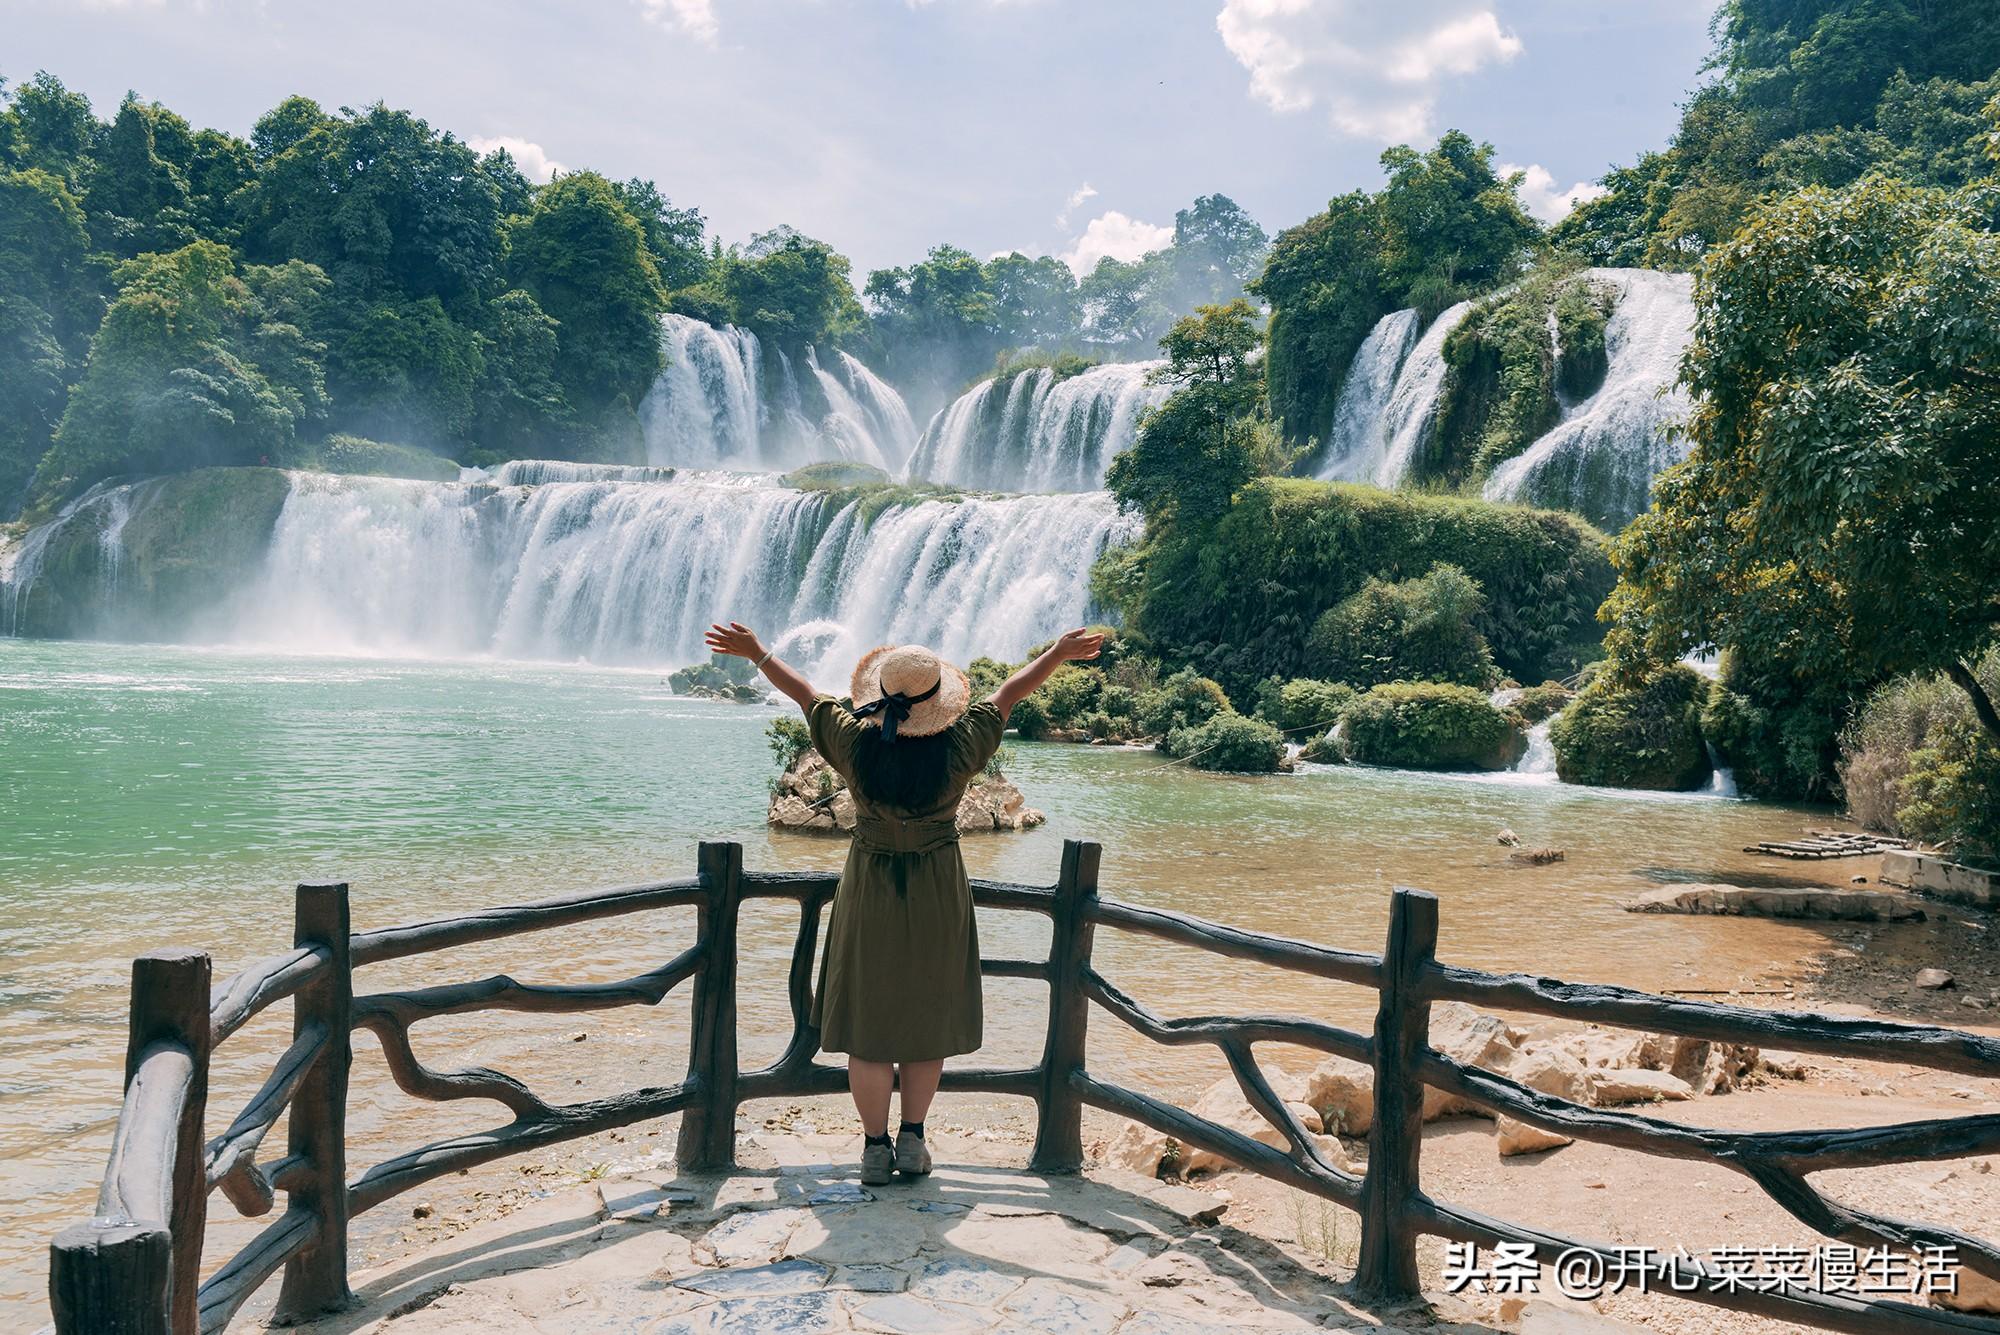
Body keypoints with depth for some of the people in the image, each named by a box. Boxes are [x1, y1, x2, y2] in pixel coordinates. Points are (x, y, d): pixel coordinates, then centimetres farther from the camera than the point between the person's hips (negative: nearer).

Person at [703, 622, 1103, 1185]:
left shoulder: (855, 745, -15)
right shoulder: (957, 749, -17)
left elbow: (803, 692, 0)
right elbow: (1007, 695, -3)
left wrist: (756, 652, 15)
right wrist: (1060, 652, 12)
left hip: (869, 895, 0)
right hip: (938, 898, 0)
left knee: (868, 1018, 10)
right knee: (928, 1014, 14)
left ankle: (876, 1147, 17)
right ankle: (912, 1141, 21)